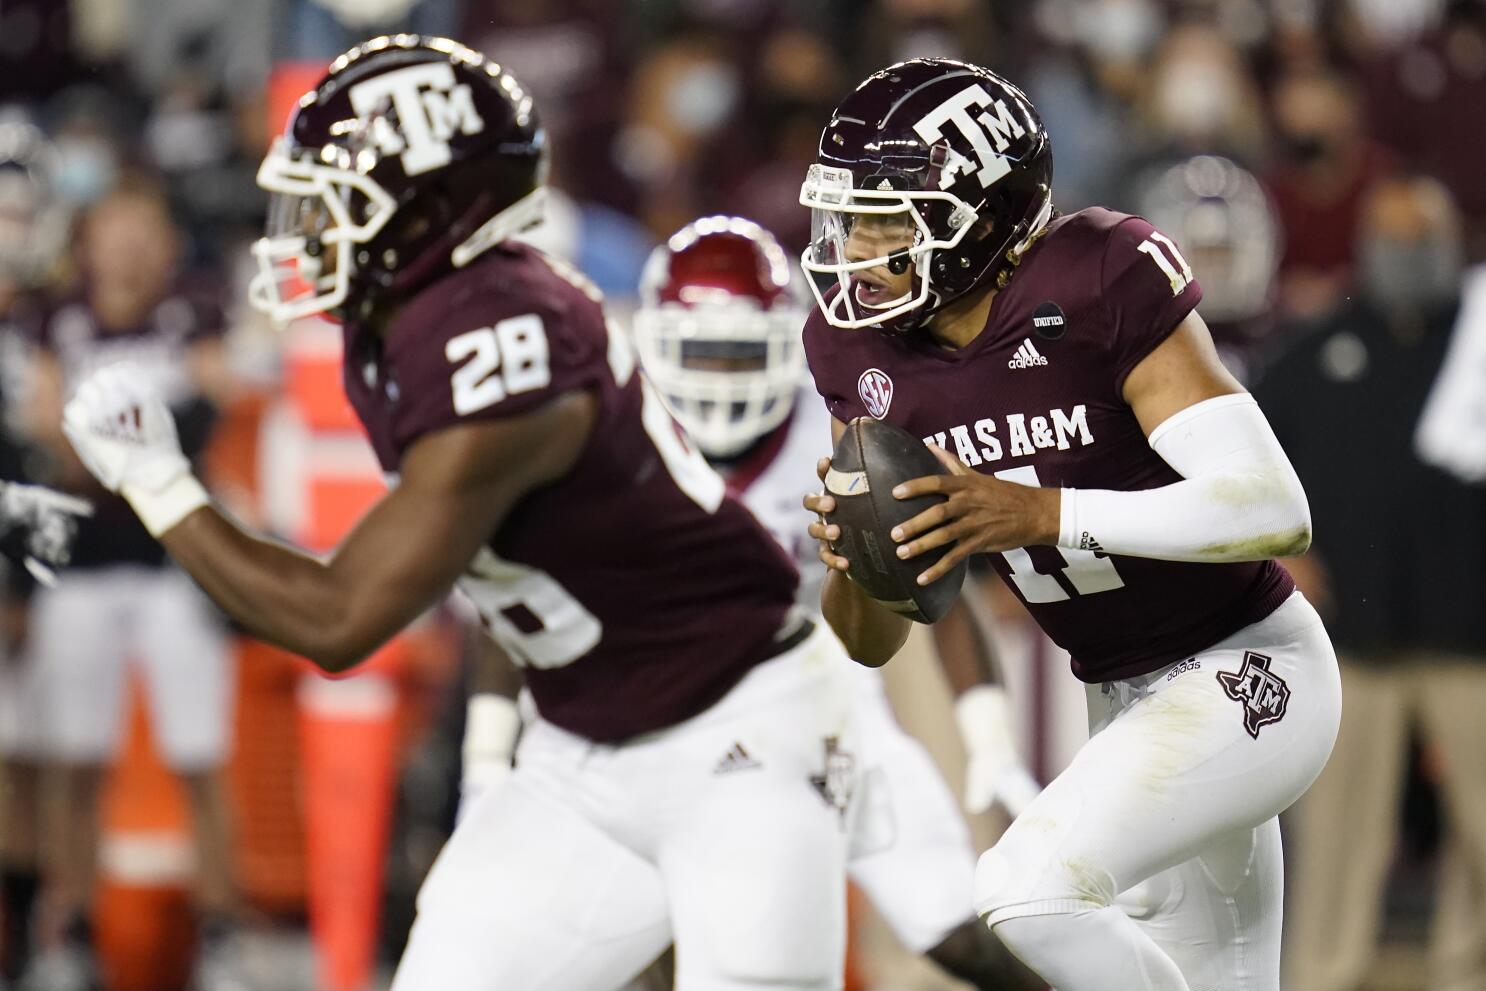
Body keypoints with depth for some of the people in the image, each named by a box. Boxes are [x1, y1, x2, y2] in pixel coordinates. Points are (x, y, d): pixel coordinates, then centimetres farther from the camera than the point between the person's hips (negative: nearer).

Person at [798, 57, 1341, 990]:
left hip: (1249, 674, -8)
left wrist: (1046, 515, -33)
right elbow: (872, 643, 4)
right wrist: (848, 554, -18)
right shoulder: (865, 350, -2)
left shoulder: (1098, 284, -22)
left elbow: (1276, 513, -27)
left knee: (1030, 890, -26)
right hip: (1126, 700, 8)